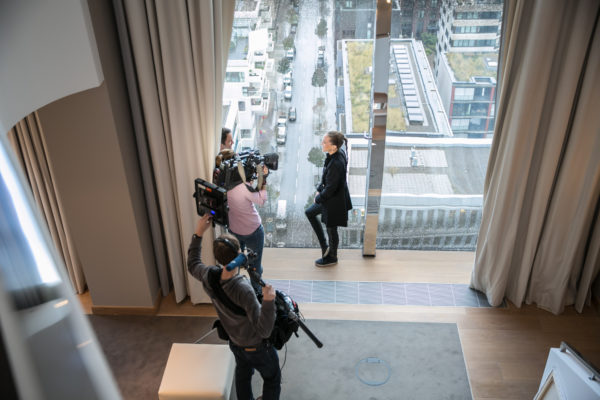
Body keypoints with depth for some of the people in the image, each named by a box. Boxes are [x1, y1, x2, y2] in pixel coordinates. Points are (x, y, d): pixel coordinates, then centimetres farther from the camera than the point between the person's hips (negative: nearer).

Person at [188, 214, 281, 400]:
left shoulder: (209, 278, -22)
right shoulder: (243, 290, -42)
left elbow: (192, 265, 4)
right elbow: (264, 331, -39)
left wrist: (198, 234, -1)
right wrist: (268, 301, -51)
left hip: (235, 343, 6)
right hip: (257, 348, -6)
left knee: (243, 375, 33)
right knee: (272, 380, 24)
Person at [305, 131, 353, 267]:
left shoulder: (336, 164, -36)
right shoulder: (338, 153, -8)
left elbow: (330, 189, -27)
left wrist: (318, 198, -10)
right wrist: (319, 189, 6)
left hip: (334, 202, -10)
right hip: (330, 197, 10)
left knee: (331, 230, 14)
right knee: (309, 213, 24)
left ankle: (332, 257, 42)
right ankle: (324, 247, 34)